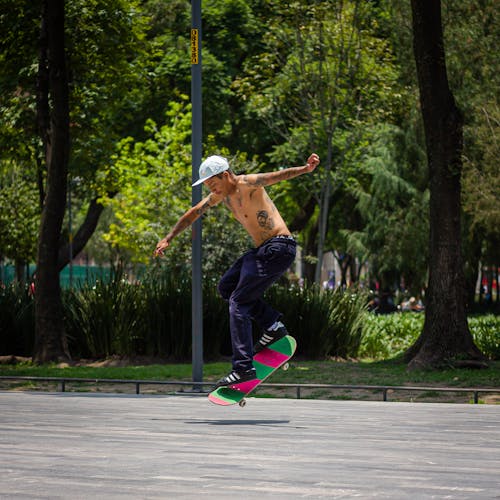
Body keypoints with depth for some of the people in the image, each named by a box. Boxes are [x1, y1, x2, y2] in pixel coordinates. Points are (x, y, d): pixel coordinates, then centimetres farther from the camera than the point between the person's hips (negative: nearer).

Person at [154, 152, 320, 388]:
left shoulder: (246, 184, -16)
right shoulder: (220, 195, 12)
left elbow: (275, 176, -33)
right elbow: (193, 214, 25)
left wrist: (305, 168, -50)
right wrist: (168, 239, 29)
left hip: (278, 249, -10)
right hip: (261, 249, 10)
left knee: (238, 302, -12)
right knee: (226, 287, 15)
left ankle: (243, 367, -14)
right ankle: (272, 325, 10)